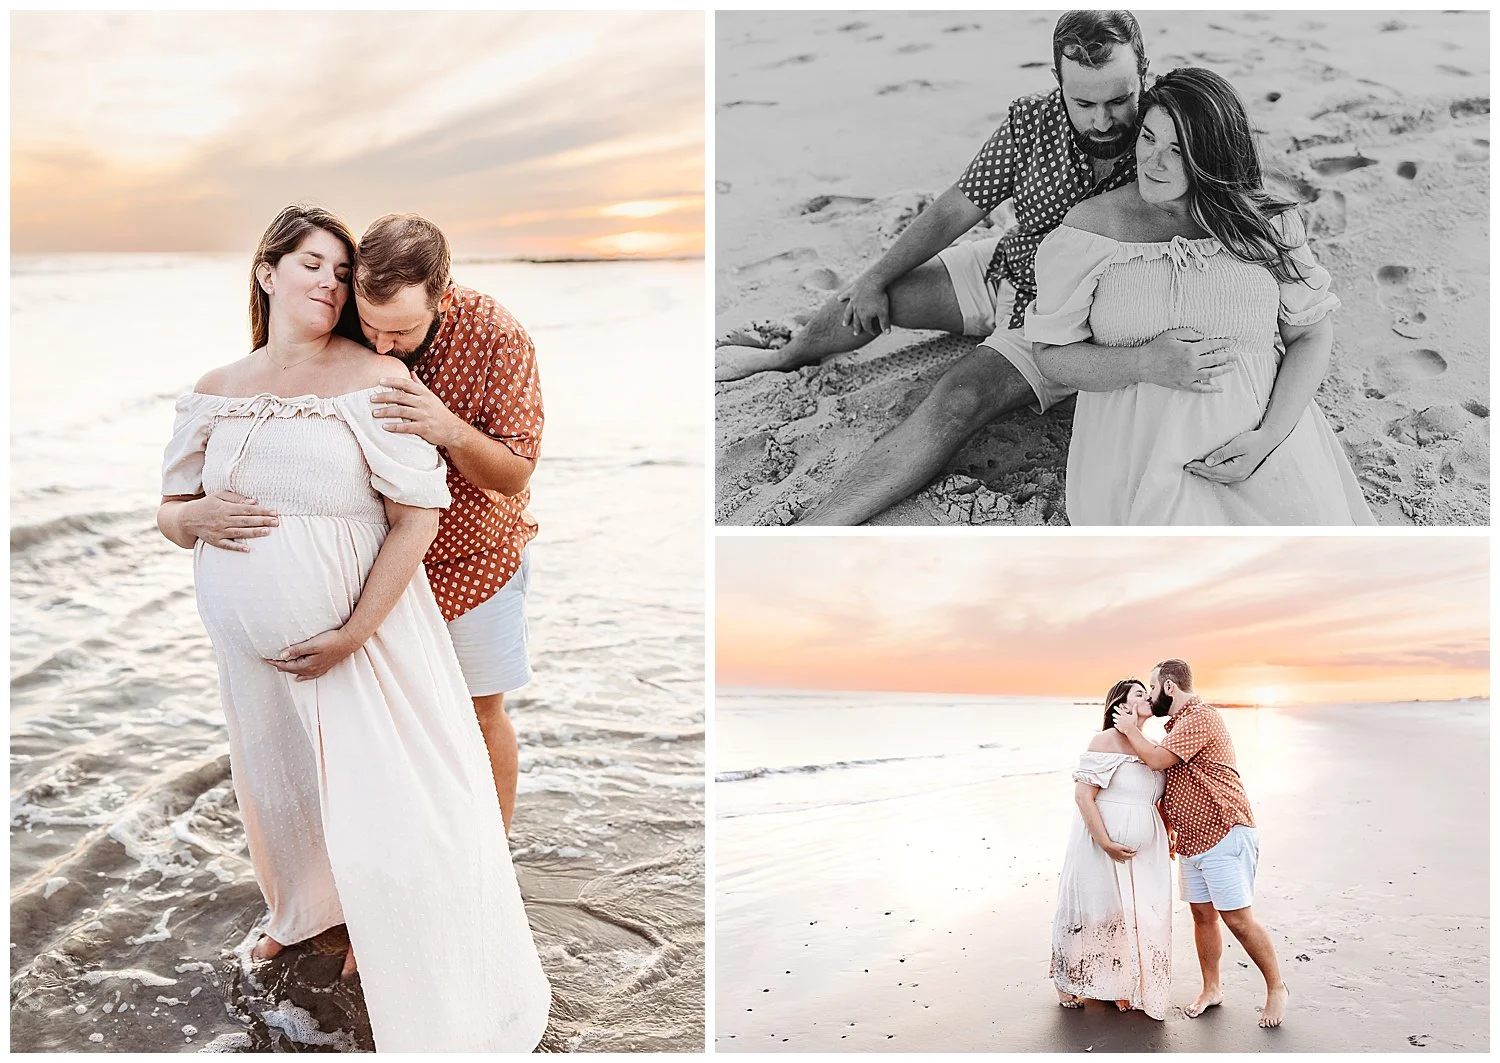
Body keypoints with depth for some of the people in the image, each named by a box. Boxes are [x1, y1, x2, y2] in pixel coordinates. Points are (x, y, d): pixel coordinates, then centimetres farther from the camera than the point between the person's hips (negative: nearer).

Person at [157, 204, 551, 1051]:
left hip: (365, 641, -5)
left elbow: (419, 515, -15)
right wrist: (200, 516, -14)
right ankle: (305, 911, 51)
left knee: (379, 800, 0)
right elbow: (169, 514, 12)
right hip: (256, 652, 5)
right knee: (284, 792, 23)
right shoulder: (216, 392, 4)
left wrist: (353, 634, -19)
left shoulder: (374, 380, -11)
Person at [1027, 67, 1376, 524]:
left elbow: (1312, 335, 8)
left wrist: (1268, 436, -8)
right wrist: (1145, 364, -16)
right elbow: (1052, 353, 1)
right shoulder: (1092, 225, 1)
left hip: (1257, 444, 2)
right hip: (1138, 449, -2)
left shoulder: (1266, 222, 4)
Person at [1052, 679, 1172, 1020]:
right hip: (1101, 847, -6)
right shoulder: (1106, 741, -13)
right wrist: (1106, 843, -21)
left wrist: (1168, 835, 7)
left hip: (1143, 852, 6)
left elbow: (1160, 800, 20)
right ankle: (1070, 983, 26)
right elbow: (1083, 794, -19)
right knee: (1095, 912, 6)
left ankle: (1124, 988, 23)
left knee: (1138, 918, 6)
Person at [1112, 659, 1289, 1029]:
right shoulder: (1178, 724, 17)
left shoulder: (1200, 718, -16)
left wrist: (1131, 730, -7)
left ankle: (1276, 988, 10)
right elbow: (1165, 778, 27)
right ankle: (1211, 989, 23)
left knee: (1238, 918, -6)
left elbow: (1157, 759, -22)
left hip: (1224, 835, -9)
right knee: (1203, 915, 12)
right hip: (1191, 842, 9)